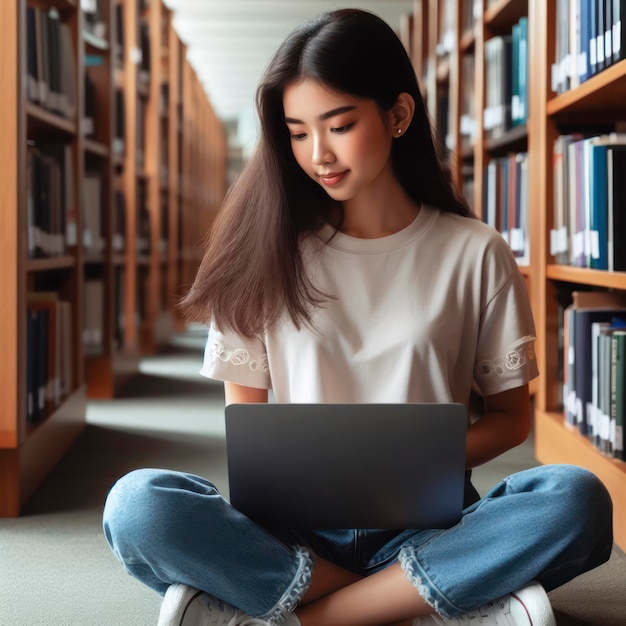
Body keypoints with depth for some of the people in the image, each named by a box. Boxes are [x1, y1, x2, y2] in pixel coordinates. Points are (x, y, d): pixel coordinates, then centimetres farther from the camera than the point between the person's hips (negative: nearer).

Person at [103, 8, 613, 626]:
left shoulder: (474, 253, 4)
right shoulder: (271, 249, 7)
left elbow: (511, 416, 8)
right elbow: (244, 410, 11)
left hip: (425, 525, 0)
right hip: (296, 530, 1)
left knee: (577, 500, -31)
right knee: (136, 506, -29)